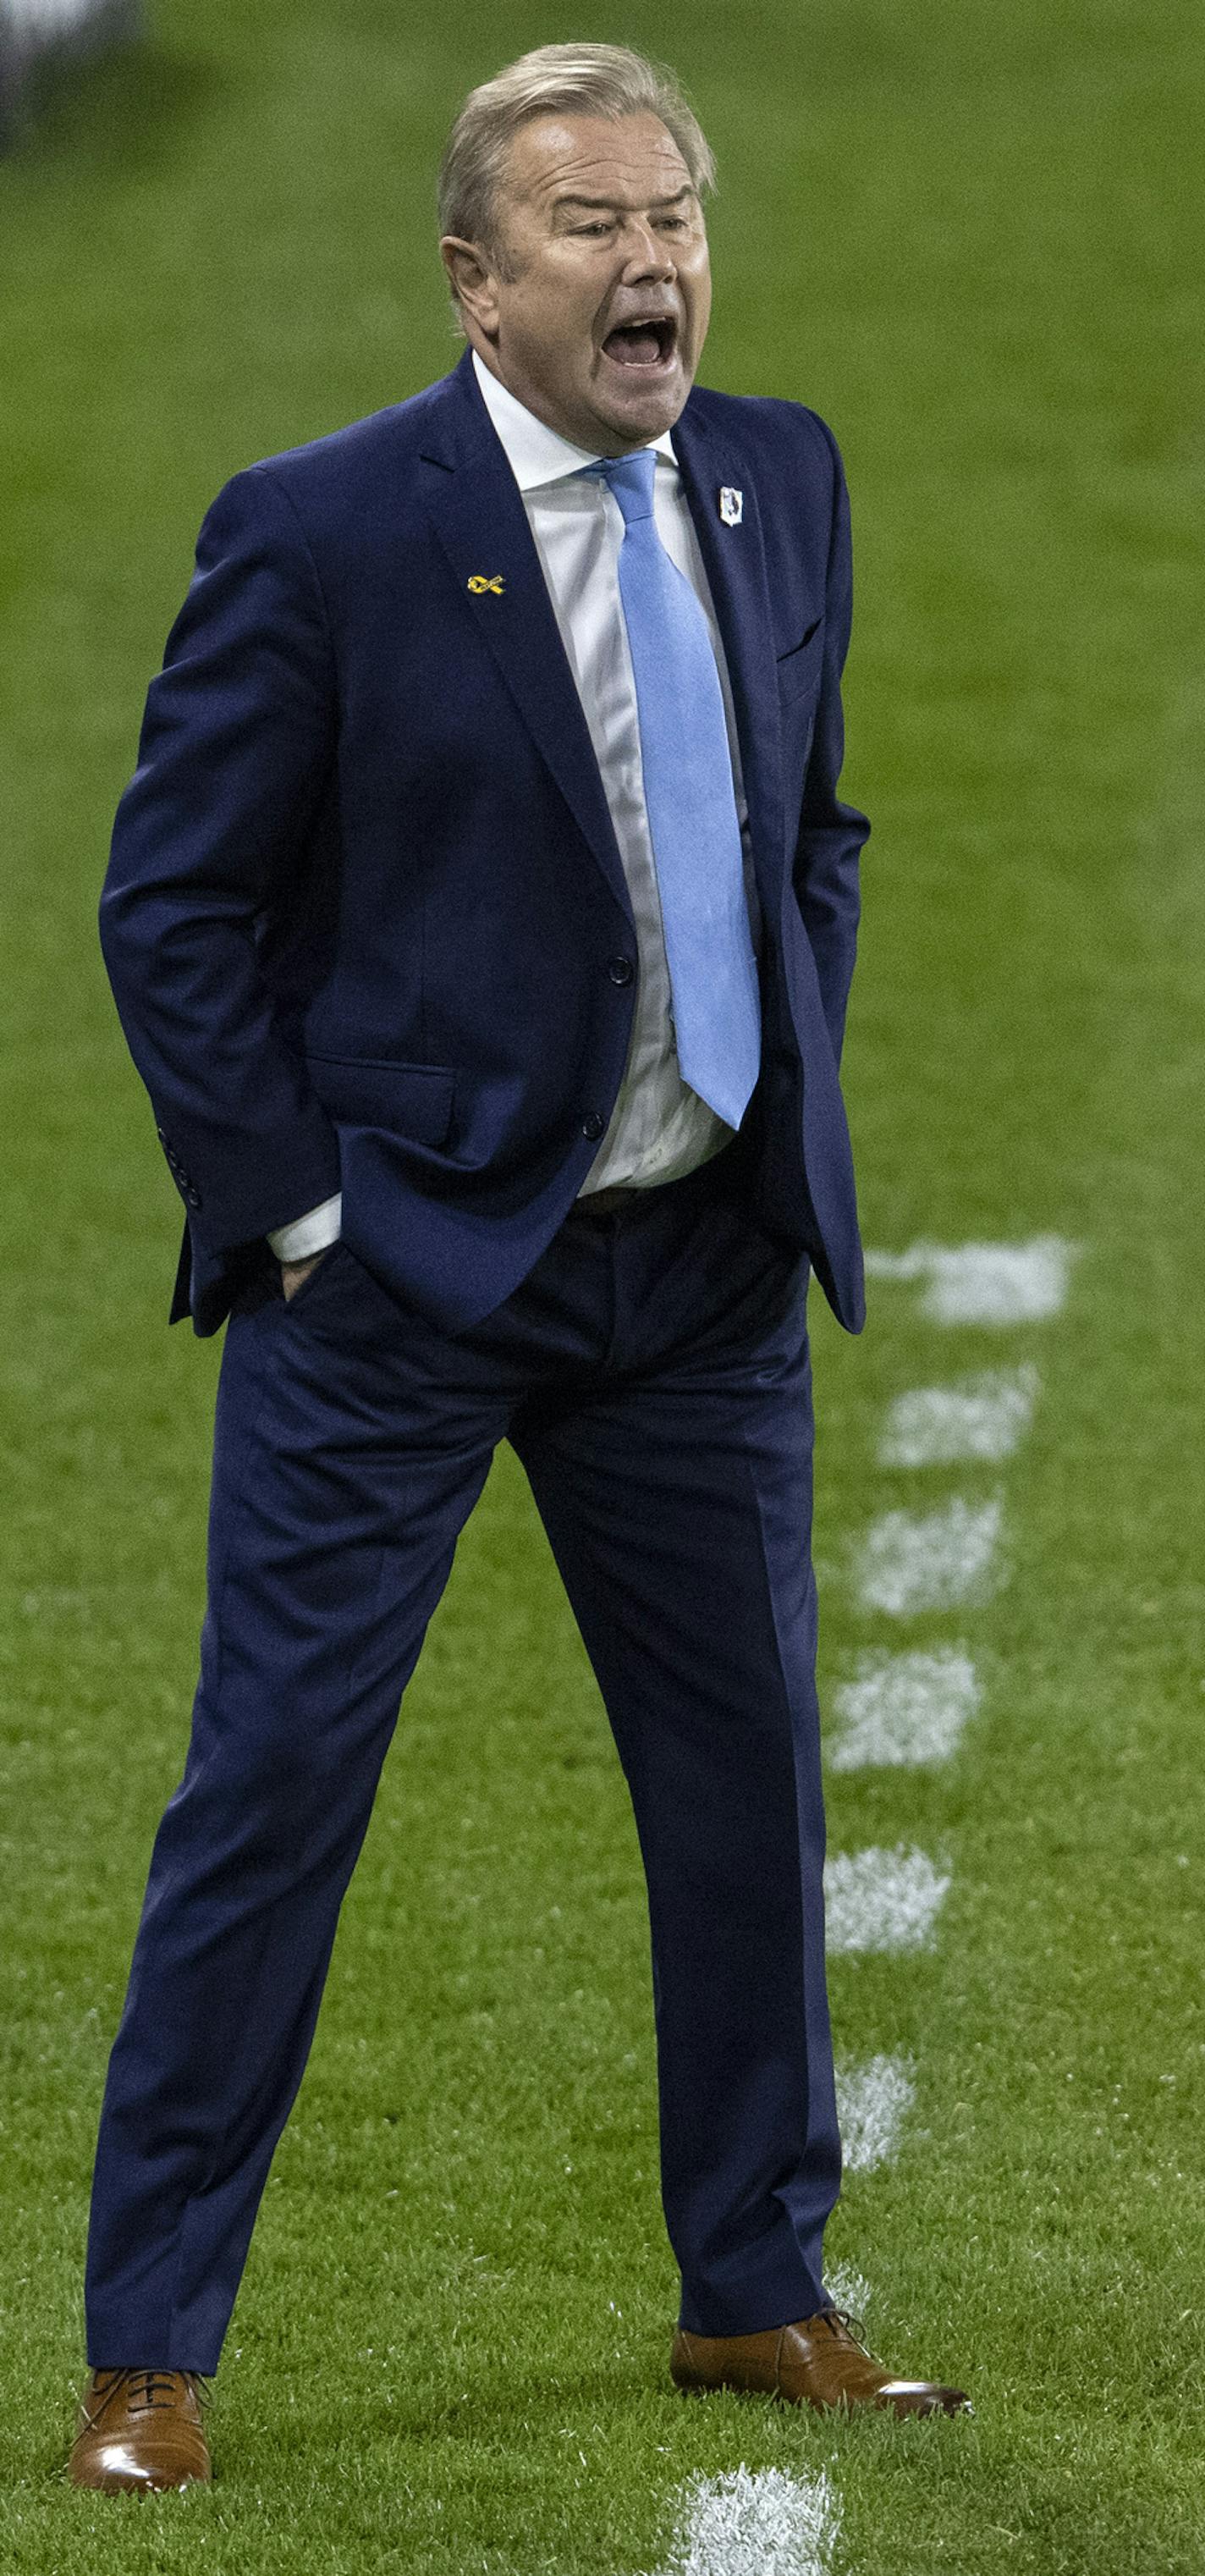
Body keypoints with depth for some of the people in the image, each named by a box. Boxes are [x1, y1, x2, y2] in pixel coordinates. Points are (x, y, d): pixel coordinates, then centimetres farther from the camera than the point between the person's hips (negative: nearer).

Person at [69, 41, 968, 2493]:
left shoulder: (780, 480, 4)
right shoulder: (322, 532, -13)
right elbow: (171, 904, -8)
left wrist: (793, 1111, 8)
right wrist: (298, 1208, -10)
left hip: (704, 1273, 5)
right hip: (397, 1275, -5)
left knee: (749, 1771, 11)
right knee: (275, 1785, -3)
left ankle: (757, 2290, 26)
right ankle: (148, 2348, 5)